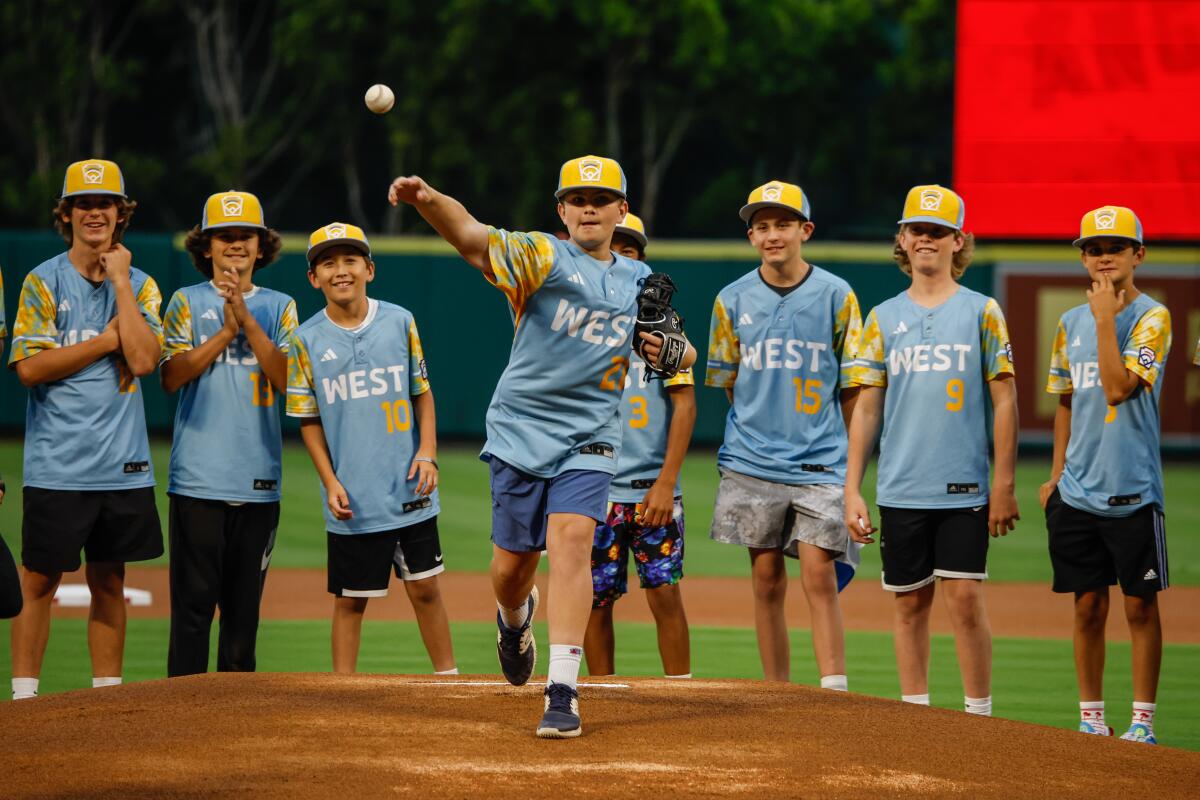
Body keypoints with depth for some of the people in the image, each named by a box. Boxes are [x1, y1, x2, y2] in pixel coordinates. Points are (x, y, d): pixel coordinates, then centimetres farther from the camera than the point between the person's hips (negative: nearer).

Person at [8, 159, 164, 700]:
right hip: (57, 466, -3)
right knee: (39, 580, -2)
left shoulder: (140, 286, 9)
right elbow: (29, 367, -11)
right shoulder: (44, 281, 0)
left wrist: (120, 281, -6)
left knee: (109, 584, 9)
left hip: (123, 466, 3)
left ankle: (108, 694, 14)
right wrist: (109, 340, -9)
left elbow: (143, 359, -8)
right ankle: (24, 696, 1)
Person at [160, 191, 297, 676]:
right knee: (194, 599, -6)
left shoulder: (279, 307, 12)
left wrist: (247, 321, -9)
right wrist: (226, 331, -10)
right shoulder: (188, 303, 7)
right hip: (198, 475, -2)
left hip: (258, 479, 2)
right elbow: (171, 376, -5)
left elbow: (287, 378, -2)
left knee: (244, 601, 6)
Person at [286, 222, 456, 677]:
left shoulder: (400, 322, 2)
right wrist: (330, 482, -6)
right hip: (352, 500, -1)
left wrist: (427, 453, -4)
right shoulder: (306, 340, -1)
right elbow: (309, 421, 3)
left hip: (408, 490, 1)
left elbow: (422, 394, 9)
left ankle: (449, 678, 17)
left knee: (424, 588, 7)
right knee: (351, 600, 5)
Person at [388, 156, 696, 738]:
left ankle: (562, 691, -20)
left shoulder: (639, 281, 11)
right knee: (512, 564, 5)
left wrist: (668, 351, -6)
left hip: (589, 437, 1)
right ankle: (514, 619, 44)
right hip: (520, 429, -1)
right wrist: (428, 200, -46)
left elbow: (682, 352, 21)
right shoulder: (541, 256, -5)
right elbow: (470, 236, -24)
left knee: (571, 539, -19)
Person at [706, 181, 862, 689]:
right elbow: (728, 384, 13)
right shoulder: (733, 300, 5)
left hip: (819, 465, -2)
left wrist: (850, 457, 4)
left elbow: (852, 388, 5)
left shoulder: (837, 297, 1)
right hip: (752, 466, 2)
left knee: (819, 577, -11)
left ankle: (835, 696, -14)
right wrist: (754, 433, 9)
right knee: (766, 582, 5)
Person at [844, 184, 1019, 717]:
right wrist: (852, 490, 3)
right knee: (910, 602, 6)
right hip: (900, 491, 3)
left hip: (964, 489, -3)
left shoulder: (981, 312, 2)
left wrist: (1003, 484, -6)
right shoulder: (884, 318, 10)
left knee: (964, 598, -7)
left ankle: (978, 715, -1)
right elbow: (867, 408, 9)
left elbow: (1004, 401, 0)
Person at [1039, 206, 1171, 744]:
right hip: (1076, 492, 5)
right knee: (1088, 604, 8)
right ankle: (1091, 719, 15)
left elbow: (1118, 387, -18)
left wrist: (1105, 317, -16)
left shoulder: (1152, 317, -5)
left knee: (1140, 603, 0)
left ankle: (1143, 720, 6)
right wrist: (1056, 473, 15)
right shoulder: (1071, 323, 12)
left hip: (1132, 491, -5)